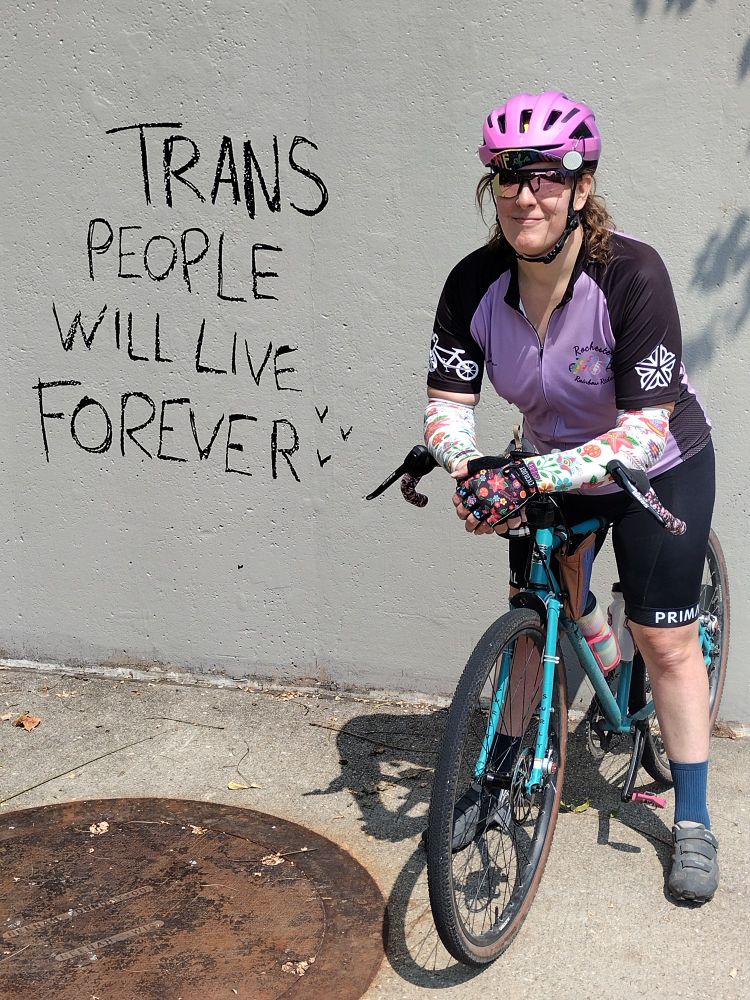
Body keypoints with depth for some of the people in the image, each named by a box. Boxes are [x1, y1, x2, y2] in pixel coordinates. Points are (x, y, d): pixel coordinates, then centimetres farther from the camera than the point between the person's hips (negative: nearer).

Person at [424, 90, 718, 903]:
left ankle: (692, 822, 17)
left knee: (665, 643, 0)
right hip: (552, 466, 4)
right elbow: (446, 402, -17)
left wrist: (531, 477, -44)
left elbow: (644, 430, -33)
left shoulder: (632, 274, -32)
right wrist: (468, 470, -39)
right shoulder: (474, 283, -19)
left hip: (658, 470, -3)